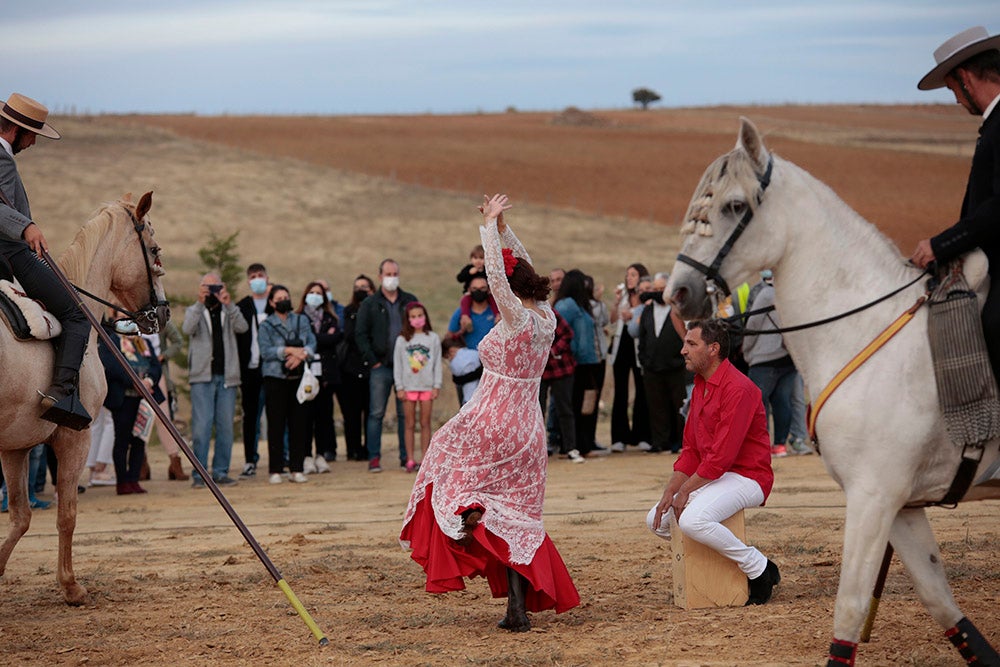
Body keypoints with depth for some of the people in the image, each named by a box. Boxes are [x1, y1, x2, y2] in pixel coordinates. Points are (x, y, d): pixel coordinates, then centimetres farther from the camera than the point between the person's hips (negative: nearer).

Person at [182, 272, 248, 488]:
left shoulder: (229, 312, 14)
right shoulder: (194, 311, 11)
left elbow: (242, 327, -6)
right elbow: (187, 328, -12)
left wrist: (229, 304, -20)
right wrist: (200, 303, -23)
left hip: (226, 377, 2)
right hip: (202, 376, -2)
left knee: (226, 426, 3)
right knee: (201, 426, -8)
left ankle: (221, 472, 9)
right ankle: (198, 474, -6)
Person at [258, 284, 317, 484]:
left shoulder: (302, 321, 13)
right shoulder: (266, 325, 4)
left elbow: (312, 344, 4)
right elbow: (266, 351, -7)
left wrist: (301, 354, -14)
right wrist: (289, 350, -15)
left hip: (298, 377, 3)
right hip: (275, 378, -3)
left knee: (299, 423, 0)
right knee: (276, 424, -3)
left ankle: (297, 469, 6)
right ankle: (275, 471, 0)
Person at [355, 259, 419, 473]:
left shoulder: (410, 301, 11)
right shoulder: (370, 304, 5)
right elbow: (360, 334, 2)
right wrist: (372, 360, -6)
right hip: (380, 367, -1)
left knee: (406, 413, 4)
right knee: (376, 413, -3)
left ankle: (406, 457, 8)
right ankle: (374, 457, 0)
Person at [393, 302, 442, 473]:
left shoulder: (433, 338, 5)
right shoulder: (402, 340, 4)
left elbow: (437, 364, 6)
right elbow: (397, 364, 5)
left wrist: (436, 386, -1)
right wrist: (399, 387, -1)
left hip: (427, 386, 0)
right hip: (408, 386, 0)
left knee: (425, 423, 2)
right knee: (410, 424, 1)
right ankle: (410, 460, 2)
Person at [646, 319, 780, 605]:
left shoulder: (738, 389, -19)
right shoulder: (700, 386, 13)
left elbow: (722, 456, -24)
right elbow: (690, 450, 13)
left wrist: (685, 490, -16)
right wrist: (670, 492, 1)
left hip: (747, 477, -10)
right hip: (710, 477, 10)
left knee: (691, 520, -32)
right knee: (657, 520, 7)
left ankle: (759, 569, -15)